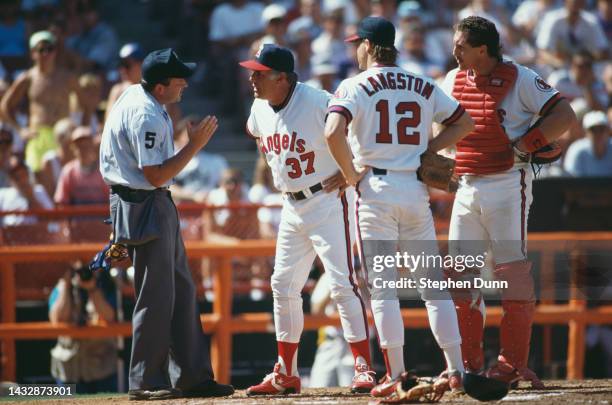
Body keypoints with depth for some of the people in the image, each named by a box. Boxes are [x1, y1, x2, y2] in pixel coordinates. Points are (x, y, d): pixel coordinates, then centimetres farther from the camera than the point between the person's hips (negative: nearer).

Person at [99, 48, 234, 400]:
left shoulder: (135, 95, 9)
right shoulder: (145, 116, -22)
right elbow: (156, 176, -24)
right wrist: (195, 145, -20)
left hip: (158, 206, 11)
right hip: (144, 208, -11)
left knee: (181, 290, 12)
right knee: (157, 295, -7)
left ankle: (193, 376, 15)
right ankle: (145, 382, -2)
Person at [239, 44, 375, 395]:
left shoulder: (318, 103, -21)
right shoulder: (260, 110, 3)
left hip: (328, 202, -8)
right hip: (292, 207, 8)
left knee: (343, 284, -12)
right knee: (284, 287, 10)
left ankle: (364, 367, -10)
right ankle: (286, 375, 18)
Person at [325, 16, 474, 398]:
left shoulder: (355, 87, -4)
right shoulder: (424, 87, 11)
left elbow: (333, 132, -19)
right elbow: (465, 122, 18)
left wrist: (352, 176, -7)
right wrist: (426, 150, 13)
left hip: (376, 190, -4)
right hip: (416, 189, 4)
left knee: (382, 285, -2)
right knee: (433, 282, 8)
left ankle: (397, 374, -6)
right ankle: (456, 368, 3)